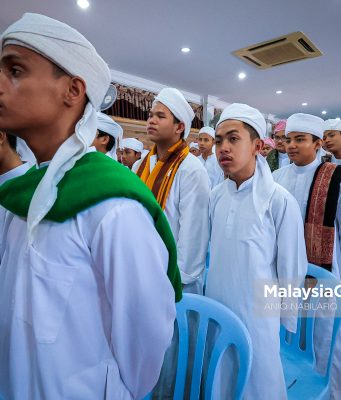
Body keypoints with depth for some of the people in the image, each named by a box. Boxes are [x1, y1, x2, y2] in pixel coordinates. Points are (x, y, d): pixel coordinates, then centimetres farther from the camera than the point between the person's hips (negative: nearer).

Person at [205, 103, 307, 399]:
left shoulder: (280, 201, -18)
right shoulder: (216, 196, -4)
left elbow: (291, 268, -8)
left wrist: (286, 318, 1)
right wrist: (210, 289, 14)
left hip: (256, 316, -4)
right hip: (216, 311, 4)